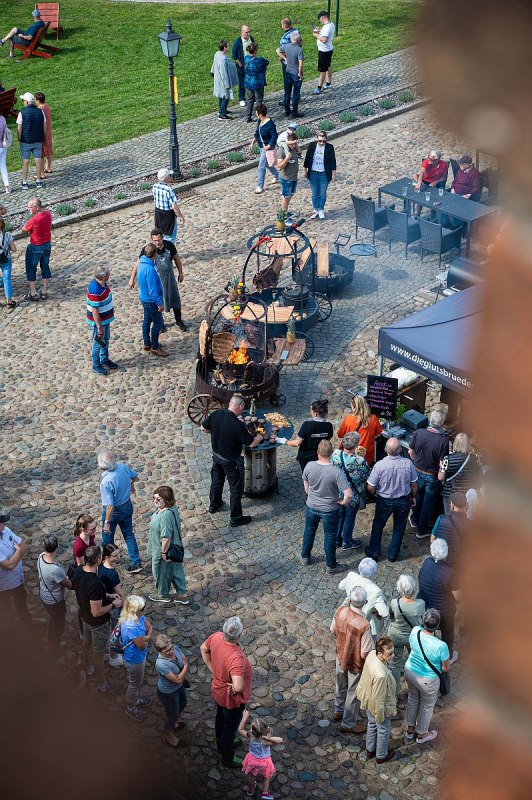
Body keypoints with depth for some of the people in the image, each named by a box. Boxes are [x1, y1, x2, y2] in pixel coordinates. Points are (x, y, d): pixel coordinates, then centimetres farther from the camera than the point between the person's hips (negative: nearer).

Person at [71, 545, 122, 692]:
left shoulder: (78, 572, -16)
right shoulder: (96, 584, -41)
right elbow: (97, 612, -33)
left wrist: (107, 596, 2)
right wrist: (113, 604, -18)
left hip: (84, 615, 8)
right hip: (98, 623, -8)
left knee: (87, 642, 32)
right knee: (98, 654, 14)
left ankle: (89, 668, 59)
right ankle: (102, 685, 35)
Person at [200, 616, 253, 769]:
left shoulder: (217, 637, -23)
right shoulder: (236, 658, -45)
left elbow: (204, 648, -1)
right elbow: (238, 687, -53)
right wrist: (235, 689, -29)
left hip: (218, 690, 7)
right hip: (231, 699, -7)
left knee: (221, 718, 32)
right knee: (231, 727, 20)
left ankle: (222, 744, 60)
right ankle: (228, 758, 45)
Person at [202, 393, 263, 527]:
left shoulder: (216, 414, -14)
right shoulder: (237, 425, -32)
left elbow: (203, 428, 2)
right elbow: (251, 444, -25)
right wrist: (259, 437, -4)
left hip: (216, 455, 6)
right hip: (231, 460, -6)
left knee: (216, 480, 29)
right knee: (236, 487, 10)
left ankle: (214, 505, 51)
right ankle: (236, 518, 20)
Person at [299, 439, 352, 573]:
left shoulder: (309, 466, -19)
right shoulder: (336, 472, -30)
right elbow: (349, 494, -31)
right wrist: (343, 502, -10)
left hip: (311, 506, 3)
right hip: (329, 510, -3)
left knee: (309, 531, 26)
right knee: (330, 537, 16)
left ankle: (305, 557, 45)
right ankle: (331, 566, 32)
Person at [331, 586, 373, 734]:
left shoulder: (340, 611, -21)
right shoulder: (364, 625, -37)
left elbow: (333, 631, -1)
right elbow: (365, 653, -28)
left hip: (341, 656, 6)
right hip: (356, 663, -6)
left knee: (341, 685, 30)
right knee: (354, 693, 18)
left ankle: (339, 710, 54)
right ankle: (348, 724, 37)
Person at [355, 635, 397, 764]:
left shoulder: (372, 654, -22)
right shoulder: (381, 675, -45)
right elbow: (378, 700, -30)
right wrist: (380, 716, -13)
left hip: (368, 700, 7)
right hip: (379, 707, -7)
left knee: (372, 724, 32)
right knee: (383, 730, 23)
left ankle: (370, 750, 56)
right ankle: (381, 756, 49)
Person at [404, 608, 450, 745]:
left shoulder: (415, 631, -23)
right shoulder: (441, 646, -36)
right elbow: (445, 668, -19)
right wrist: (448, 662, 1)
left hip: (410, 672, 5)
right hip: (427, 680, -5)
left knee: (413, 699, 30)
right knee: (427, 706, 23)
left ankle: (410, 730, 49)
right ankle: (422, 735, 45)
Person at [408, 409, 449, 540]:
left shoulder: (418, 433, -17)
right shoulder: (443, 440, -28)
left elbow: (411, 452, -3)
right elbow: (442, 464, -23)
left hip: (417, 472, 4)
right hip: (432, 477, -4)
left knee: (418, 497, 29)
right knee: (428, 503, 16)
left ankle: (415, 520, 49)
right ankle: (422, 530, 30)